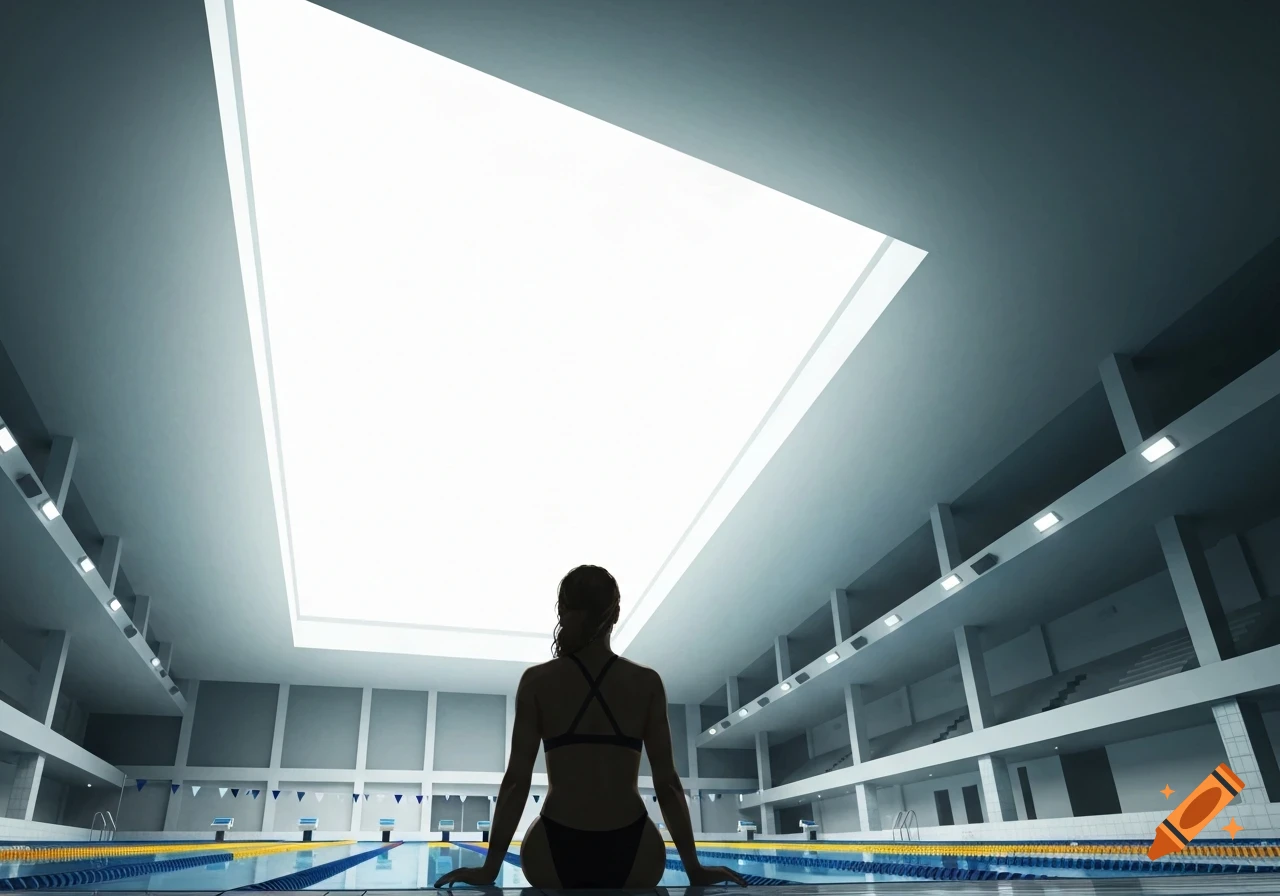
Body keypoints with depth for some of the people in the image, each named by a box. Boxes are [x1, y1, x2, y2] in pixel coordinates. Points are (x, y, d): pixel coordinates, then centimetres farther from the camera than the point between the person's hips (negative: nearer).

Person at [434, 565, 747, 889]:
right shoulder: (647, 683, 0)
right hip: (630, 850, 0)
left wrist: (490, 868, 2)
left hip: (556, 850, 0)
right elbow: (667, 783, -1)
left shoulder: (537, 681, -1)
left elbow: (517, 780, -4)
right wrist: (695, 868, 6)